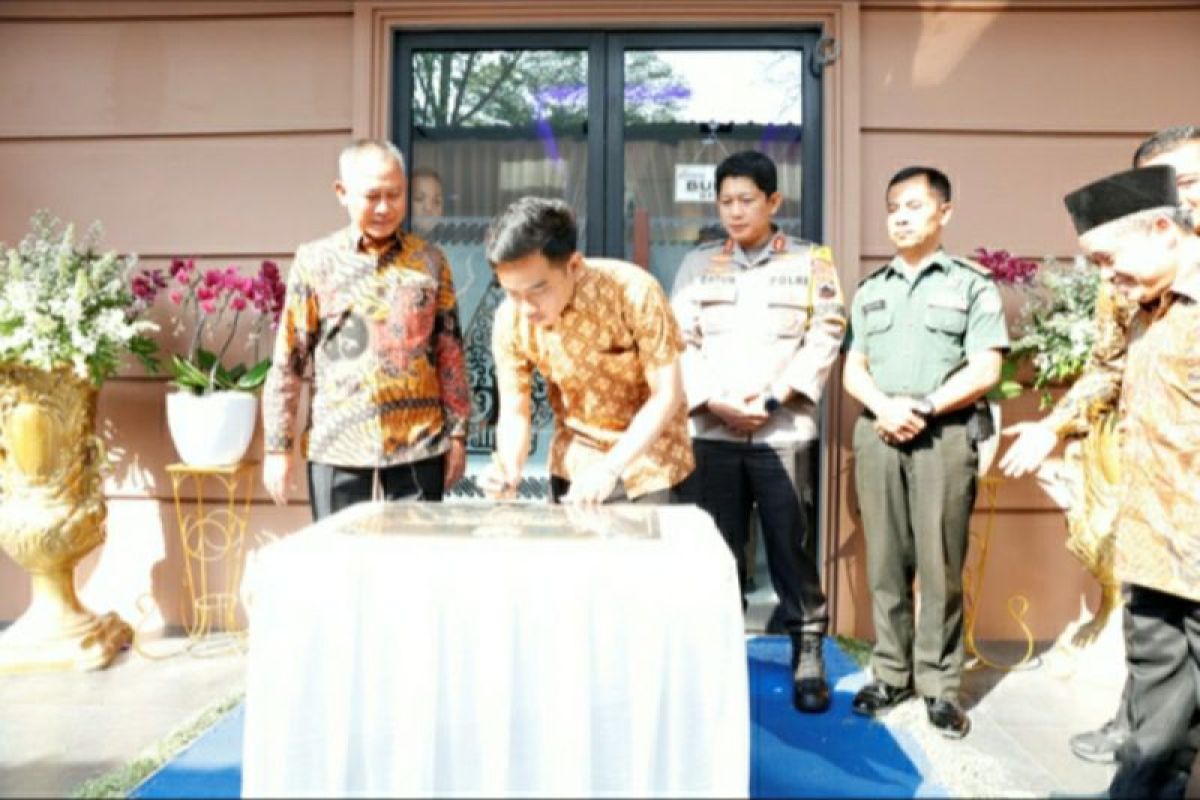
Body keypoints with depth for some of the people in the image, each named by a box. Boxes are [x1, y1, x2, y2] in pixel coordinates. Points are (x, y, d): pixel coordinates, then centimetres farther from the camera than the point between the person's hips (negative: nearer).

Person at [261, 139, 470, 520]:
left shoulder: (429, 261, 5)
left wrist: (457, 433, 4)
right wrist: (278, 446, 0)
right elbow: (288, 360, 2)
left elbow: (450, 353, 7)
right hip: (338, 449, 0)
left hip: (420, 447, 1)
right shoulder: (315, 261, 1)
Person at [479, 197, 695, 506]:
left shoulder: (634, 291, -26)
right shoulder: (509, 321, -16)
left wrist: (609, 469, -30)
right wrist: (508, 467, -27)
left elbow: (667, 395, -21)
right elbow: (513, 413, -7)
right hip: (575, 467, 3)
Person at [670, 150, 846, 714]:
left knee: (792, 545, 1)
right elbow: (682, 341, 4)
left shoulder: (811, 262, 7)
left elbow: (824, 339, -1)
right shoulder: (698, 264, 11)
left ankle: (808, 655, 14)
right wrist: (715, 402, -9)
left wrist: (773, 399, -10)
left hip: (784, 431, -1)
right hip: (713, 431, 2)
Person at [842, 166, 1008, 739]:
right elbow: (853, 369, 11)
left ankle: (940, 685, 9)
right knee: (885, 561, 6)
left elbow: (985, 369, -4)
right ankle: (891, 673, 16)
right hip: (878, 435, 4)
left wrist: (923, 406, -12)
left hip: (945, 436, -3)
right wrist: (883, 408, -8)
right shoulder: (871, 289, 16)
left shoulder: (972, 284, 5)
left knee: (941, 564, -1)